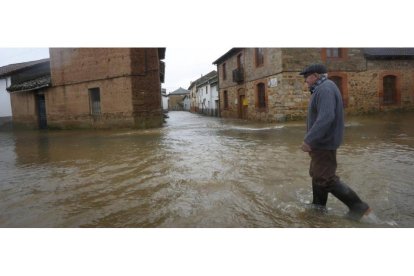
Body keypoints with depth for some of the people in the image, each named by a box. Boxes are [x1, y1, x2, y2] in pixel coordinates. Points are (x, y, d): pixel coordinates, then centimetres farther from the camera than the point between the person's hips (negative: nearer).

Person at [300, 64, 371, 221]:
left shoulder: (325, 89, -20)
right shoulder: (323, 89, 14)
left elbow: (326, 117, -33)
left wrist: (309, 140, -35)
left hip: (323, 142, -11)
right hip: (323, 141, 11)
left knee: (325, 178, -6)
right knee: (317, 173, 18)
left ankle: (358, 206, 3)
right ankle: (319, 204, 31)